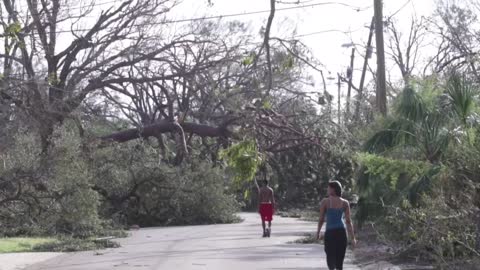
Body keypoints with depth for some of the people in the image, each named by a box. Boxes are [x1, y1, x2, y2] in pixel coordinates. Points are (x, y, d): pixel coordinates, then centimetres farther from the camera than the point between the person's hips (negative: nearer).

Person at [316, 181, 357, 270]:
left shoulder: (325, 202, -3)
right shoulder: (345, 203, 3)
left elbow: (321, 219, -1)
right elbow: (348, 221, 1)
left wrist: (318, 232, 14)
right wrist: (352, 238, 5)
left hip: (330, 232, -3)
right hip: (342, 231, 3)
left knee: (330, 256, 0)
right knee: (340, 258, 15)